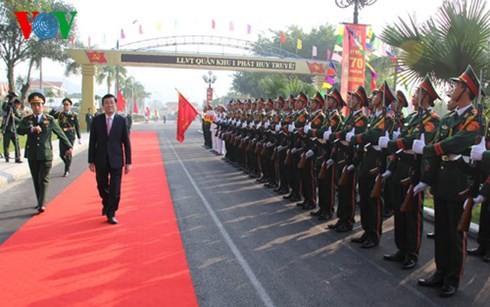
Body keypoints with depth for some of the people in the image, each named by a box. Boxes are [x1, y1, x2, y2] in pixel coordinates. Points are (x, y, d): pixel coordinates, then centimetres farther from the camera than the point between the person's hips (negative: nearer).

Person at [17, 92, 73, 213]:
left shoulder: (50, 119, 0)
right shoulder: (26, 120, 4)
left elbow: (60, 133, 6)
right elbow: (19, 130, -13)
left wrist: (68, 147, 8)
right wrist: (32, 128, -31)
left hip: (46, 154, -3)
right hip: (32, 155, 3)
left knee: (44, 179, -5)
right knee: (36, 180, 12)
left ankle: (41, 205, -6)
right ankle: (39, 202, 23)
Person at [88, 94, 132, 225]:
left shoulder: (121, 120, -2)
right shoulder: (97, 120, 1)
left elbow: (126, 142, -1)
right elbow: (92, 141, 2)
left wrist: (128, 162, -3)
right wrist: (91, 161, -1)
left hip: (116, 160, -2)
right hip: (101, 160, 2)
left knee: (115, 190, -1)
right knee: (102, 187, 15)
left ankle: (111, 214, 13)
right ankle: (106, 205, 42)